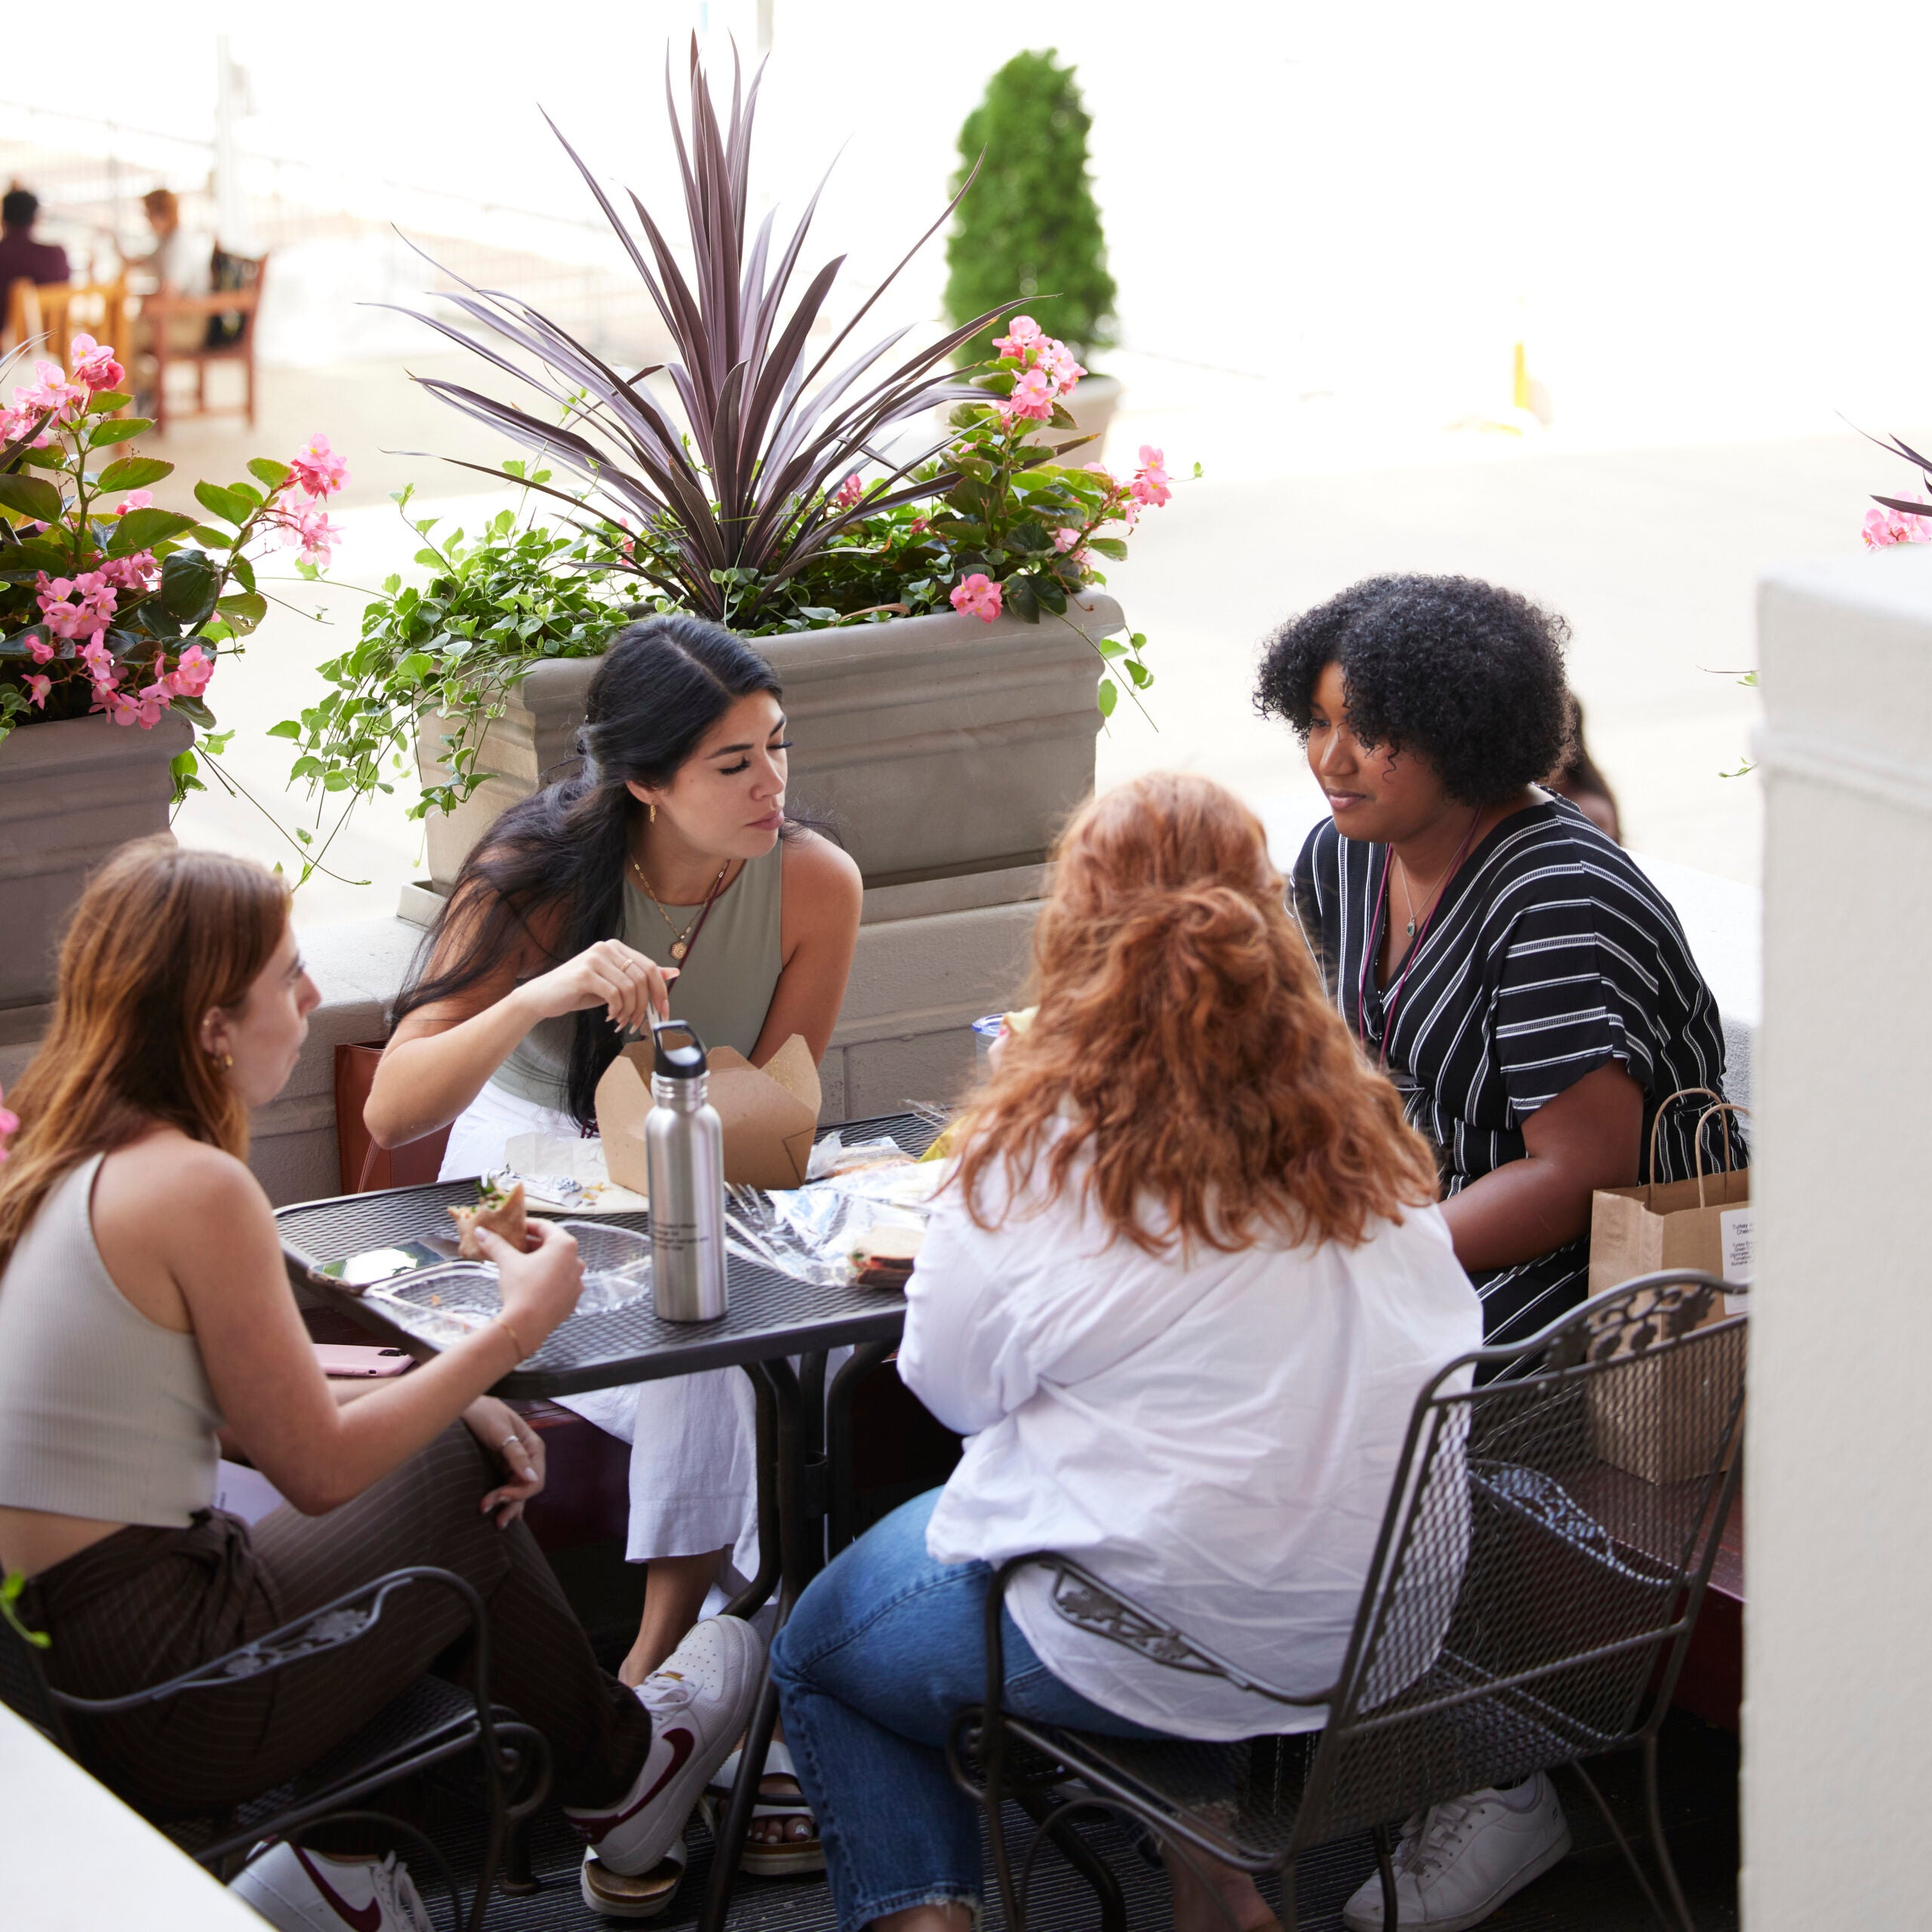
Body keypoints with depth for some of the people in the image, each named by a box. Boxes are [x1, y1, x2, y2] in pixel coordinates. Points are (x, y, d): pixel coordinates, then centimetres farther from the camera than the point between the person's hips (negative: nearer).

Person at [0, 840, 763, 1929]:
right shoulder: (194, 1187, -20)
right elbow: (318, 1468, -12)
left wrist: (446, 1403, 12)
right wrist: (519, 1329, -3)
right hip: (146, 1708, -8)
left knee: (460, 1451, 20)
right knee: (460, 1481, 11)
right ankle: (619, 1775, 35)